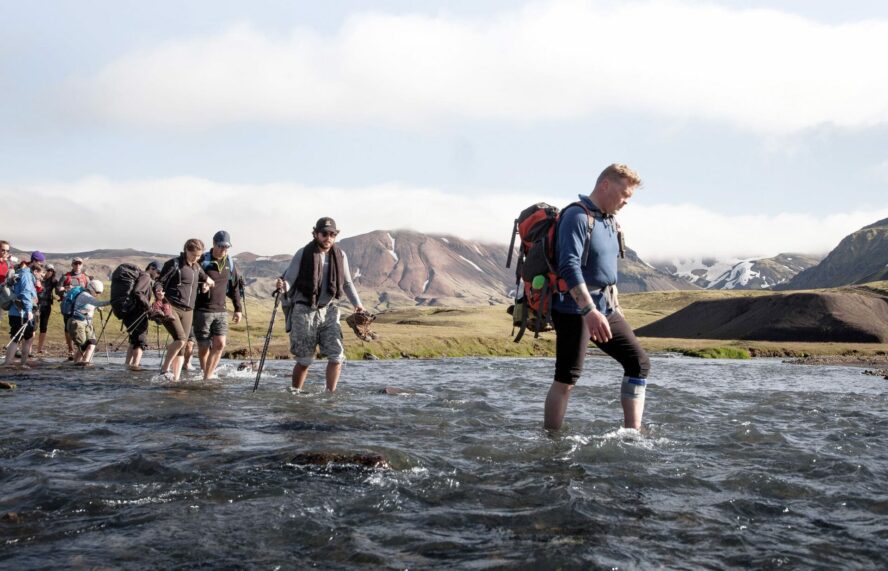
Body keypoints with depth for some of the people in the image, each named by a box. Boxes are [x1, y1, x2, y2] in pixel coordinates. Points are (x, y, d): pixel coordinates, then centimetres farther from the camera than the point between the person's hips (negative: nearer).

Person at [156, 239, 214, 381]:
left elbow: (204, 278, 34)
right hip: (170, 307, -6)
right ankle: (165, 368, -4)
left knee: (182, 346, 3)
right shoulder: (174, 264, -4)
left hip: (187, 311, 7)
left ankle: (176, 378, 7)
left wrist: (205, 284, 11)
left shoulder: (197, 267, 16)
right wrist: (159, 292, -29)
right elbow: (160, 281, -8)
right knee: (180, 339, -22)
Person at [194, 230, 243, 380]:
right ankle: (207, 374, 16)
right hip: (202, 310, -4)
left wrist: (238, 308, 16)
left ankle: (208, 376, -2)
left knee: (220, 343, -10)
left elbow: (234, 287, 18)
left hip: (221, 310, 4)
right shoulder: (202, 261, -7)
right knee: (203, 347, 0)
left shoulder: (229, 263, 10)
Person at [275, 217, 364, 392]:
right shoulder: (303, 254, -6)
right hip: (304, 311, -3)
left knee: (337, 355, -6)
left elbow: (347, 283, 16)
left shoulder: (340, 256, 5)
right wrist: (283, 285, -29)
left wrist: (357, 304, 8)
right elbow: (289, 278, -6)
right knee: (304, 359, 0)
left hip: (328, 310, 4)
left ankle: (330, 393, 5)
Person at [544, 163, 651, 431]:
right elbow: (569, 266, -25)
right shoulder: (576, 216, -14)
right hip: (575, 310, -9)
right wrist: (590, 311, -32)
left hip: (605, 310, 9)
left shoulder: (610, 222, 16)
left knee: (639, 363, 5)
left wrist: (615, 309, 23)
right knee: (567, 379, -6)